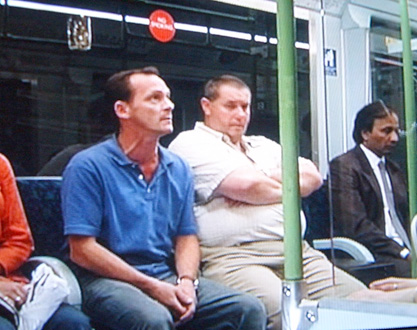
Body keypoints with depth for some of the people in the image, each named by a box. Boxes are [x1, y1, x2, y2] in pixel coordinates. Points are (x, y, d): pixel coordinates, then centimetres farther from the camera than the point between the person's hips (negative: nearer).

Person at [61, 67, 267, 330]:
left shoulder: (179, 170, 13)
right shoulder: (88, 167, -6)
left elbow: (187, 236, 15)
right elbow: (82, 250, -10)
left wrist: (187, 281, -7)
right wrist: (150, 286, -14)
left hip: (167, 276, 5)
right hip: (108, 279, -5)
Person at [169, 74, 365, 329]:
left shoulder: (264, 146, 30)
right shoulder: (191, 143, 7)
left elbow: (312, 177, 15)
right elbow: (246, 184, -7)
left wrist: (265, 182, 0)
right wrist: (286, 189, 12)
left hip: (297, 251, 7)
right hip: (233, 256, -7)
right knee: (285, 309, -35)